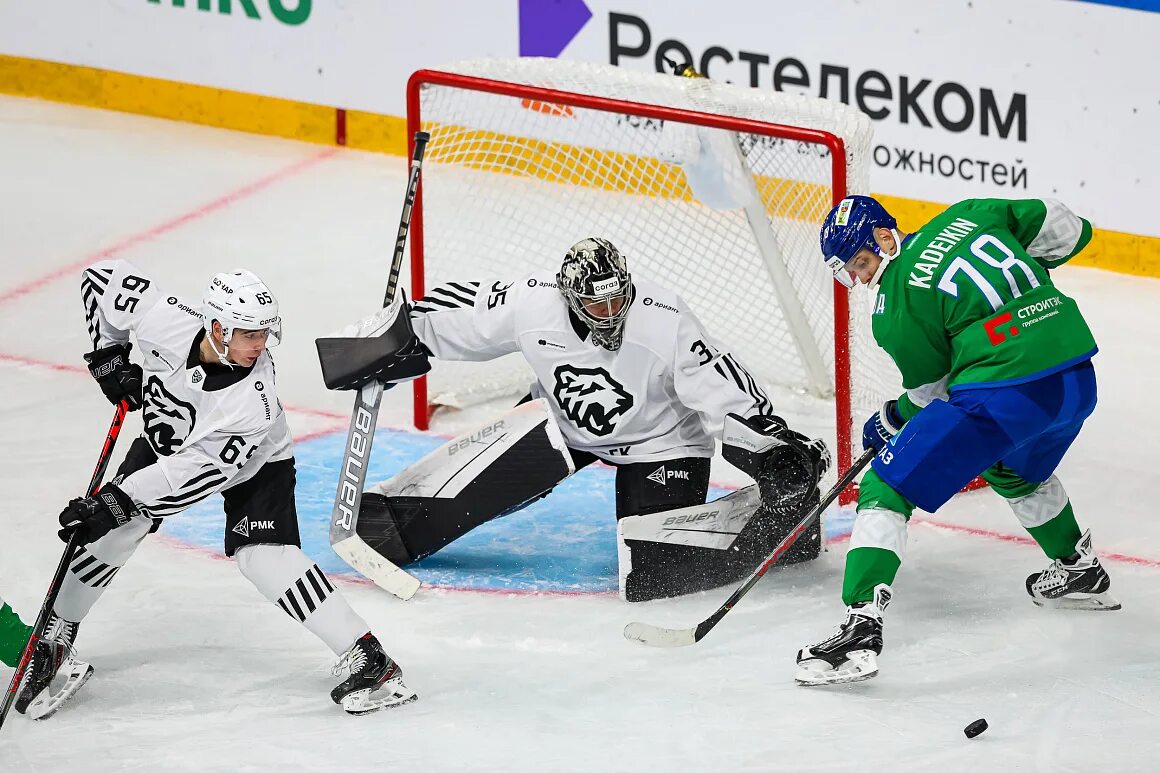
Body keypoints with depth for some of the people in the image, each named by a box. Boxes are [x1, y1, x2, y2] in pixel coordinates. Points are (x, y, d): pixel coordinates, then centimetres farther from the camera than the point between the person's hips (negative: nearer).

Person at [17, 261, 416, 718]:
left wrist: (120, 500, -38)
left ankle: (366, 659, -23)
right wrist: (108, 354, -12)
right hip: (166, 439, 4)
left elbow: (201, 470, -36)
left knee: (264, 556, -24)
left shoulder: (255, 397, -39)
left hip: (253, 463, -4)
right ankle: (56, 637, 11)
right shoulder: (165, 320, -32)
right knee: (111, 531, -10)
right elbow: (103, 278, -15)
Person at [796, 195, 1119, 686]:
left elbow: (931, 393, 8)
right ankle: (1080, 572, 55)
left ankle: (862, 629, -15)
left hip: (1002, 398, -8)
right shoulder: (968, 217, 14)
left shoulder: (895, 305, -1)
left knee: (887, 489, -2)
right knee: (1017, 473, 40)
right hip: (1078, 384, 8)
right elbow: (1067, 232, 18)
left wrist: (892, 421, 26)